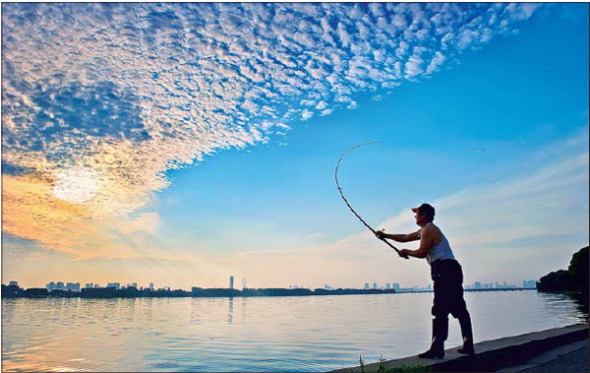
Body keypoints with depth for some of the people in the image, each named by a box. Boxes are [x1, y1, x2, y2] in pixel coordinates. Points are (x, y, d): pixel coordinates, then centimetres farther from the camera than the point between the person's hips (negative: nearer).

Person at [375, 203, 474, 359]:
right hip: (452, 270, 11)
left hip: (444, 270, -11)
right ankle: (468, 346, 18)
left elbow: (422, 253, -16)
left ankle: (437, 349, -12)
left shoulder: (429, 230, -7)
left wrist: (407, 252, 1)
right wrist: (386, 236, 30)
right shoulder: (425, 230, 23)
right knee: (459, 308, 12)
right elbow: (405, 238, 30)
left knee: (440, 311, -12)